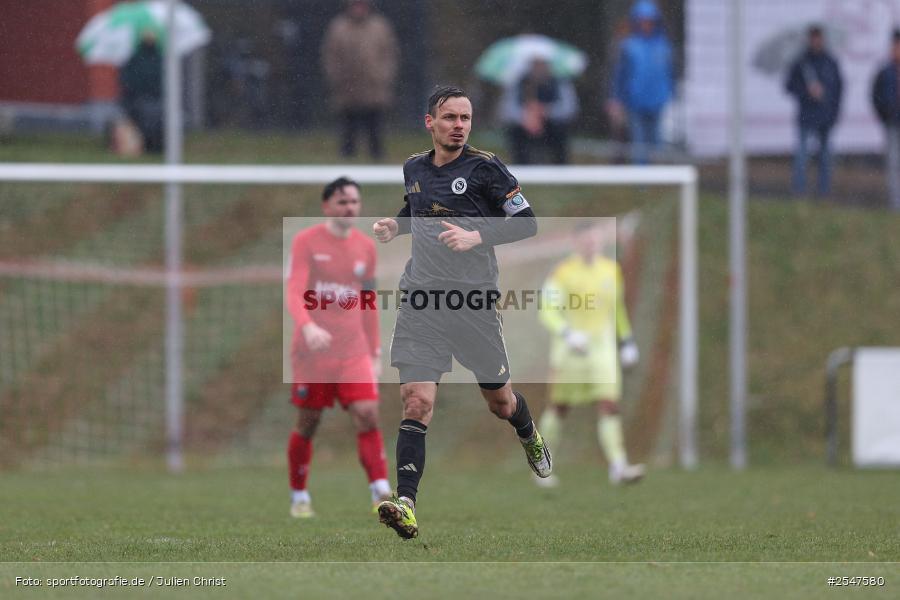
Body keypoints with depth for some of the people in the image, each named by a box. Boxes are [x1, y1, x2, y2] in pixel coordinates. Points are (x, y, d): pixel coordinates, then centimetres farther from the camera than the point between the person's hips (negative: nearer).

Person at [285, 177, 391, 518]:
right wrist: (308, 326, -34)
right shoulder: (306, 242, -4)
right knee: (308, 424, 5)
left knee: (368, 415, -14)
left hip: (354, 352, 3)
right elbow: (294, 293, -15)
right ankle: (299, 497, 22)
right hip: (312, 350, -3)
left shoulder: (365, 247, 10)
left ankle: (381, 492, -19)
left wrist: (375, 352, 16)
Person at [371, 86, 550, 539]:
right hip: (422, 298, 2)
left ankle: (529, 435, 51)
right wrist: (395, 226, 10)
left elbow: (526, 223, -6)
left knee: (500, 403, 14)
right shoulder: (414, 168, 10)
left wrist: (476, 237, -19)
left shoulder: (484, 168, -5)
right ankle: (406, 504, -22)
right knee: (417, 400, -15)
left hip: (475, 300, -2)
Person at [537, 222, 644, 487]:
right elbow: (547, 311, -13)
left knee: (609, 406, -10)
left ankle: (618, 466, -18)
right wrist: (568, 335, -27)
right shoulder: (563, 273, -8)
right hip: (569, 350, -3)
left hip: (602, 348, 3)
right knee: (559, 407, 8)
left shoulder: (611, 270, 7)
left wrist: (627, 341, 18)